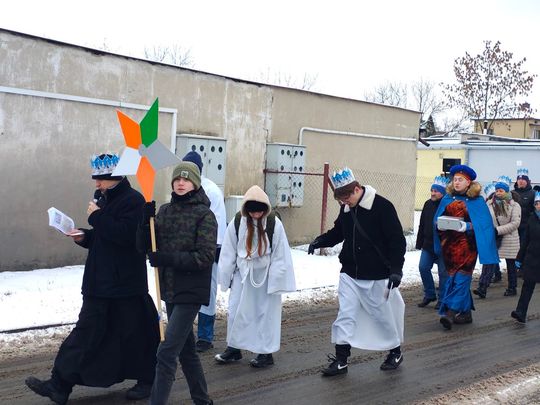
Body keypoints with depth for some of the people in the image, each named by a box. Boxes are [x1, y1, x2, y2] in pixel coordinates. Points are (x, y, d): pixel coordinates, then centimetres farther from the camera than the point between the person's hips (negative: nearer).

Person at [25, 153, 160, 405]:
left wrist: (97, 216, -18)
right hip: (100, 282, 8)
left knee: (135, 332, 5)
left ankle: (146, 380, 23)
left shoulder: (133, 200, -13)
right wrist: (84, 237, 4)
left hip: (126, 284, -8)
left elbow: (123, 234, -25)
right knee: (87, 330, 6)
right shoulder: (103, 198, 14)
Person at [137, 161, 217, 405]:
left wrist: (166, 258, -20)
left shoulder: (204, 215, -10)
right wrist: (146, 220, -12)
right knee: (186, 349, 18)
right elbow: (143, 246, 5)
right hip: (170, 291, 7)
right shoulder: (164, 211, 6)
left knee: (167, 352, -11)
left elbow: (205, 257, -16)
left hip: (191, 292, -7)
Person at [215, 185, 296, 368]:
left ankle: (266, 352, 20)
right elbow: (228, 253, -1)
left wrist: (276, 281, -11)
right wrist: (225, 278, 2)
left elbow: (280, 256, -11)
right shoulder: (236, 224, -9)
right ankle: (234, 348, 25)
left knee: (266, 313, 7)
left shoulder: (275, 224, -15)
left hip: (266, 276, -2)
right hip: (243, 275, 2)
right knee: (235, 311, 8)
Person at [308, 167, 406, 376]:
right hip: (349, 274, 5)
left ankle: (395, 352, 31)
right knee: (345, 315, 3)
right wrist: (320, 241, -2)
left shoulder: (382, 206, -15)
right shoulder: (346, 209, 4)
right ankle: (341, 359, 11)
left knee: (382, 314, 9)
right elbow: (337, 232, 17)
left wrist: (396, 269, -18)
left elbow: (397, 240, -14)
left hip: (375, 276, -5)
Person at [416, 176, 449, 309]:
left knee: (443, 272, 4)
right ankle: (429, 295, 19)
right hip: (428, 245, 6)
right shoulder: (428, 204, 8)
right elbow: (422, 225, 13)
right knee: (423, 268, 3)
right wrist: (420, 243, 11)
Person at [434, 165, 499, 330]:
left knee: (461, 277, -9)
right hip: (449, 244, 5)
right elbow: (437, 219, 13)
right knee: (454, 277, 8)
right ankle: (466, 313, 20)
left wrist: (466, 226, -20)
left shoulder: (477, 201, -1)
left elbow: (483, 224, -5)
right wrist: (440, 224, -9)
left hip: (467, 245, -4)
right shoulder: (447, 198, 10)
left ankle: (450, 312, -14)